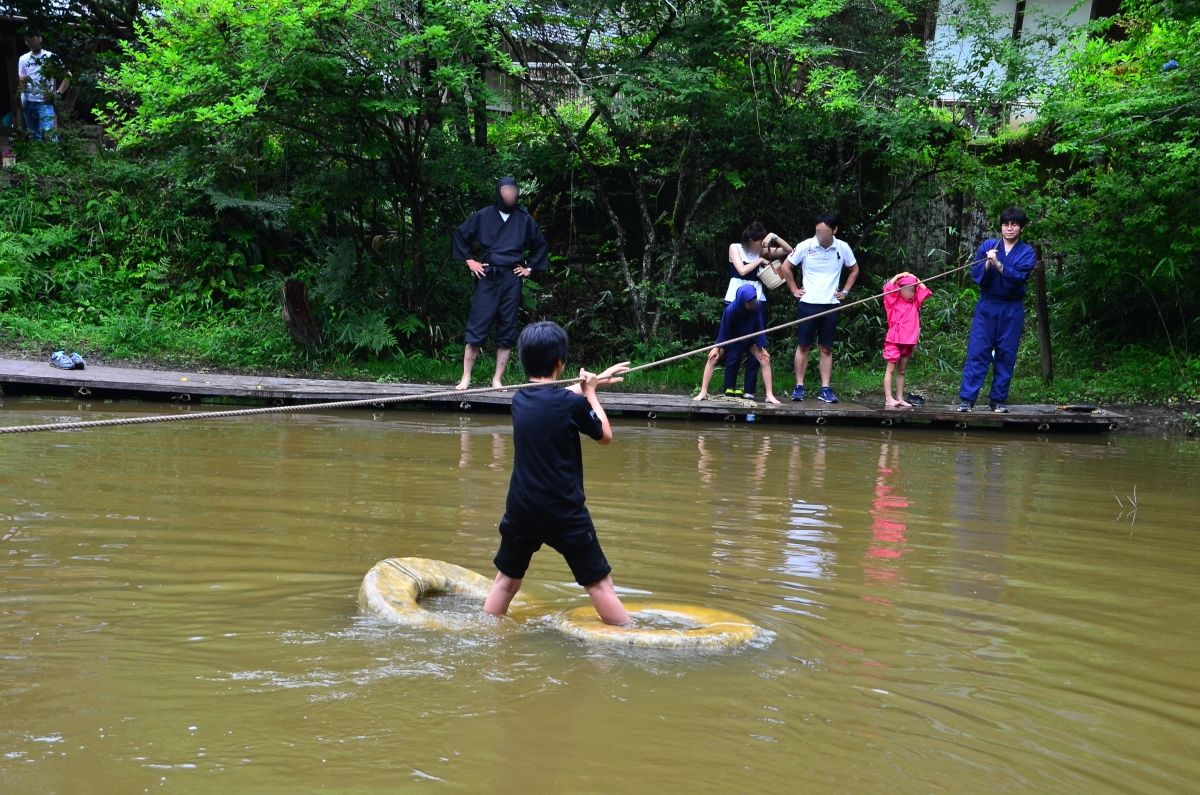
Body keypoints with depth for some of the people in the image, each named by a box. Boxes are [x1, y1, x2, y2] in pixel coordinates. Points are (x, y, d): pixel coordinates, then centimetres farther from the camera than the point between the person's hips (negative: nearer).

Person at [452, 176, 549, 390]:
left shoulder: (524, 219, 7)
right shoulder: (483, 216, 3)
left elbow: (540, 245, 20)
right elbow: (460, 235, 14)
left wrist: (530, 268, 13)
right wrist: (469, 260, 7)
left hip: (512, 278, 2)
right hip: (487, 277, -2)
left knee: (507, 331, 2)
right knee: (477, 327, -5)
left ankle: (497, 380, 9)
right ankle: (466, 378, 0)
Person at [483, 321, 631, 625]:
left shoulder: (520, 399, 3)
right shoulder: (572, 404, -14)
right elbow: (605, 435, 4)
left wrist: (594, 382, 34)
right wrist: (591, 392, 13)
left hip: (521, 511, 5)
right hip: (565, 513, -5)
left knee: (506, 581, 18)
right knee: (599, 584, 3)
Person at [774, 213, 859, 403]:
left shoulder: (843, 248, -2)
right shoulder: (805, 246, -7)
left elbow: (854, 270, 16)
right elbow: (786, 267, 5)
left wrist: (845, 291, 8)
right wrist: (794, 289, 3)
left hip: (831, 305, 1)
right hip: (808, 304, -1)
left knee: (826, 348, 4)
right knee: (803, 346, 2)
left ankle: (825, 389, 8)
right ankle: (799, 386, 8)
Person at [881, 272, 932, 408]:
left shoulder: (915, 302, 11)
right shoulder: (893, 301, -3)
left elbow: (926, 291, 14)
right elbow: (887, 288, -18)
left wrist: (915, 279, 10)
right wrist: (898, 276, -7)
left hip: (909, 342, 5)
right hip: (894, 340, -5)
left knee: (901, 371, 10)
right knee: (890, 369, -5)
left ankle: (900, 399, 12)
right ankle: (888, 399, -10)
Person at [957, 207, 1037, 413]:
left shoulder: (1027, 252, 1)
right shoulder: (987, 246, 6)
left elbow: (1019, 277, -14)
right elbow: (975, 274, -1)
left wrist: (998, 264, -25)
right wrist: (987, 263, -19)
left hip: (1011, 309, 0)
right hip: (986, 306, 0)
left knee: (1006, 355, 3)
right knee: (977, 351, -6)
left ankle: (998, 400, 11)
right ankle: (967, 399, -8)